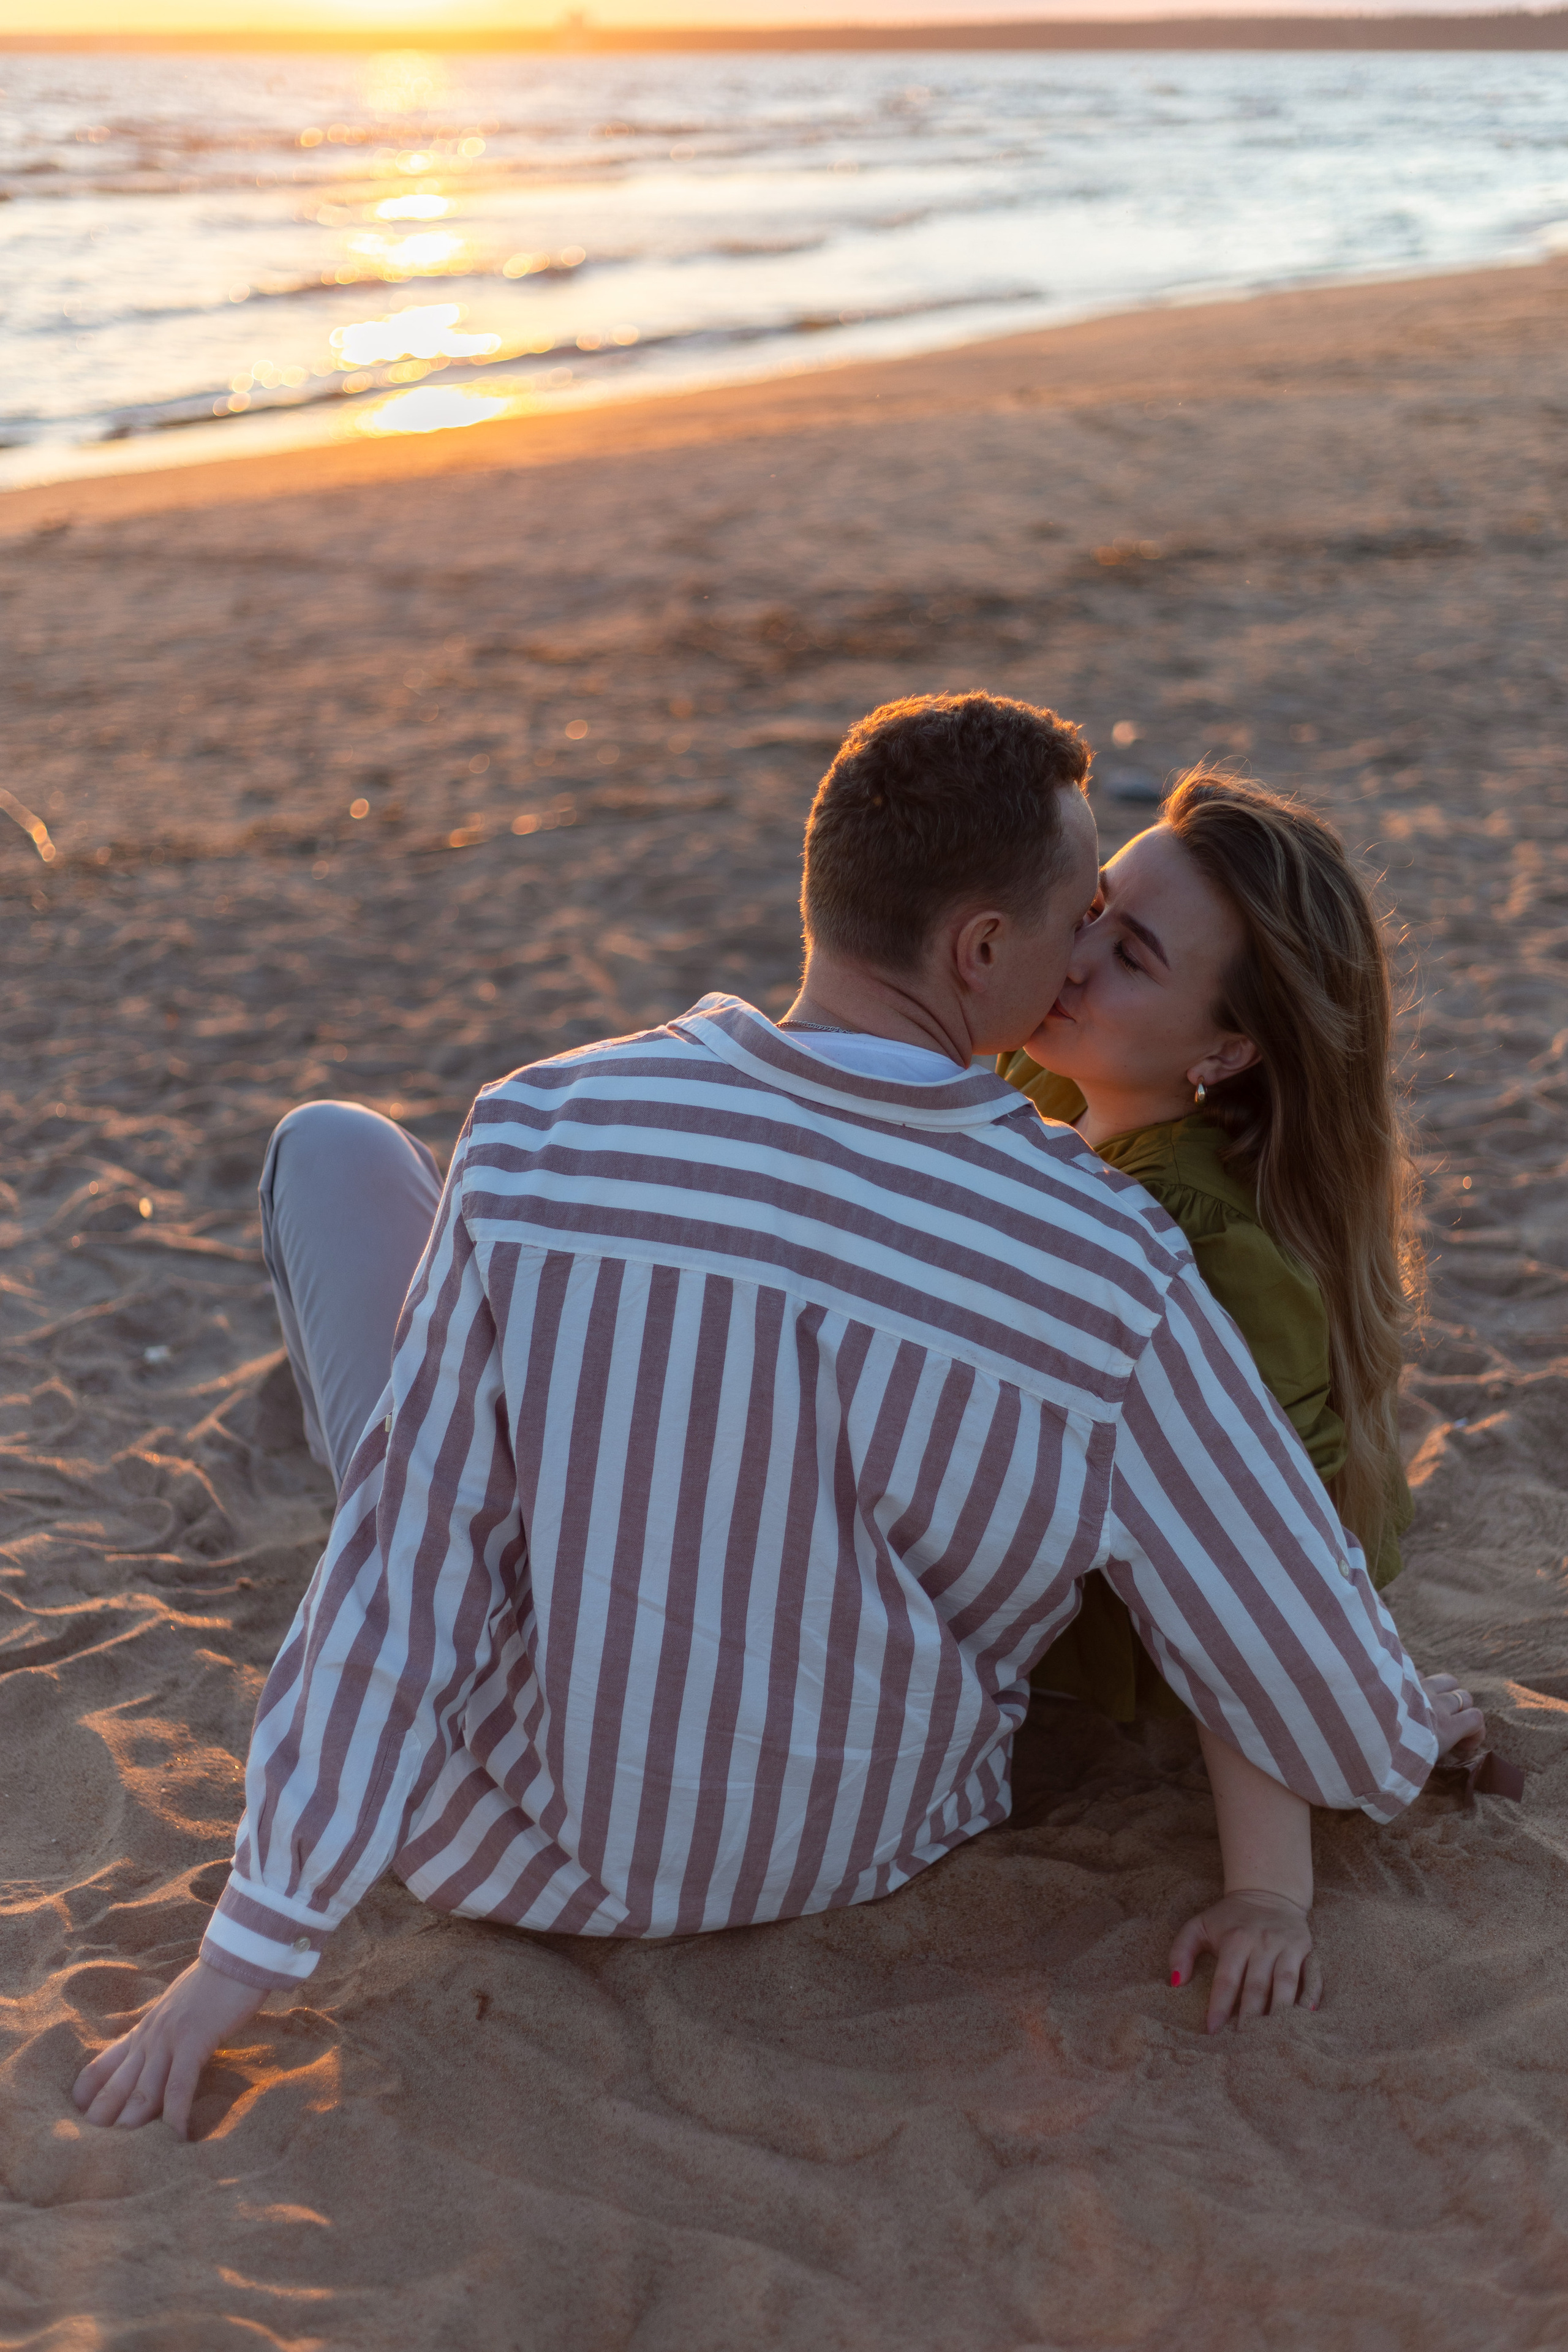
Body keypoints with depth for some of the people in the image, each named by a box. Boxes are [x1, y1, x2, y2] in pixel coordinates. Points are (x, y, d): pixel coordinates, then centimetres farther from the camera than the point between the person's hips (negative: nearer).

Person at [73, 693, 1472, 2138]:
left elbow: (406, 1564, -23)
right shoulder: (1114, 1281, -27)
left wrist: (248, 1949, -12)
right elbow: (1310, 1672, -15)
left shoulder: (545, 1136, -27)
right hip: (851, 1854, 2)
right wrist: (1403, 1746, 10)